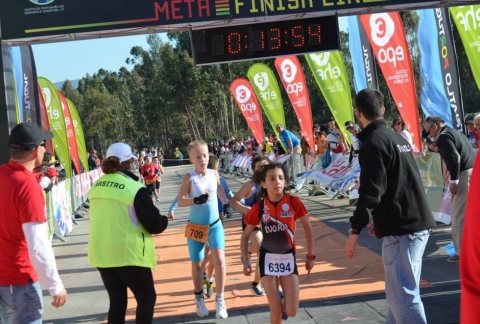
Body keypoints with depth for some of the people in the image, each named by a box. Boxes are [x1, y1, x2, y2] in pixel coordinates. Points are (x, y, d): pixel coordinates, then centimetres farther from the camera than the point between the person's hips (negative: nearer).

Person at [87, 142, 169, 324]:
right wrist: (165, 220, 10)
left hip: (101, 254, 6)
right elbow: (154, 225, -11)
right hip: (129, 254, -6)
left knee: (117, 301, 16)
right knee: (147, 298, 10)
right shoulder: (134, 188, -14)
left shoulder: (95, 187, 4)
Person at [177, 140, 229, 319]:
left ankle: (219, 300, 0)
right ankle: (199, 298, 34)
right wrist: (196, 200, -35)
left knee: (220, 260, -14)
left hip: (215, 225, 2)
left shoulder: (214, 174, -3)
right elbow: (180, 201, -20)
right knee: (197, 265, 11)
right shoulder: (189, 177, -13)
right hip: (196, 227, -2)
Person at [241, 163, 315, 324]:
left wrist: (311, 255, 6)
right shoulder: (258, 208, -10)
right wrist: (245, 261, -4)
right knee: (276, 309, -2)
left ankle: (283, 294, 32)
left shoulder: (294, 202, -12)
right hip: (268, 259, 0)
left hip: (288, 258, 1)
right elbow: (245, 236, 2)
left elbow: (307, 227, 3)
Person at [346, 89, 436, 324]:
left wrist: (355, 228, -12)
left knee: (402, 294, -6)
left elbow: (370, 190, -18)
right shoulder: (397, 138, 17)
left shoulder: (373, 142, -11)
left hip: (401, 228, -10)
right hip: (418, 222, 10)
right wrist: (380, 217, 29)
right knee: (402, 289, 17)